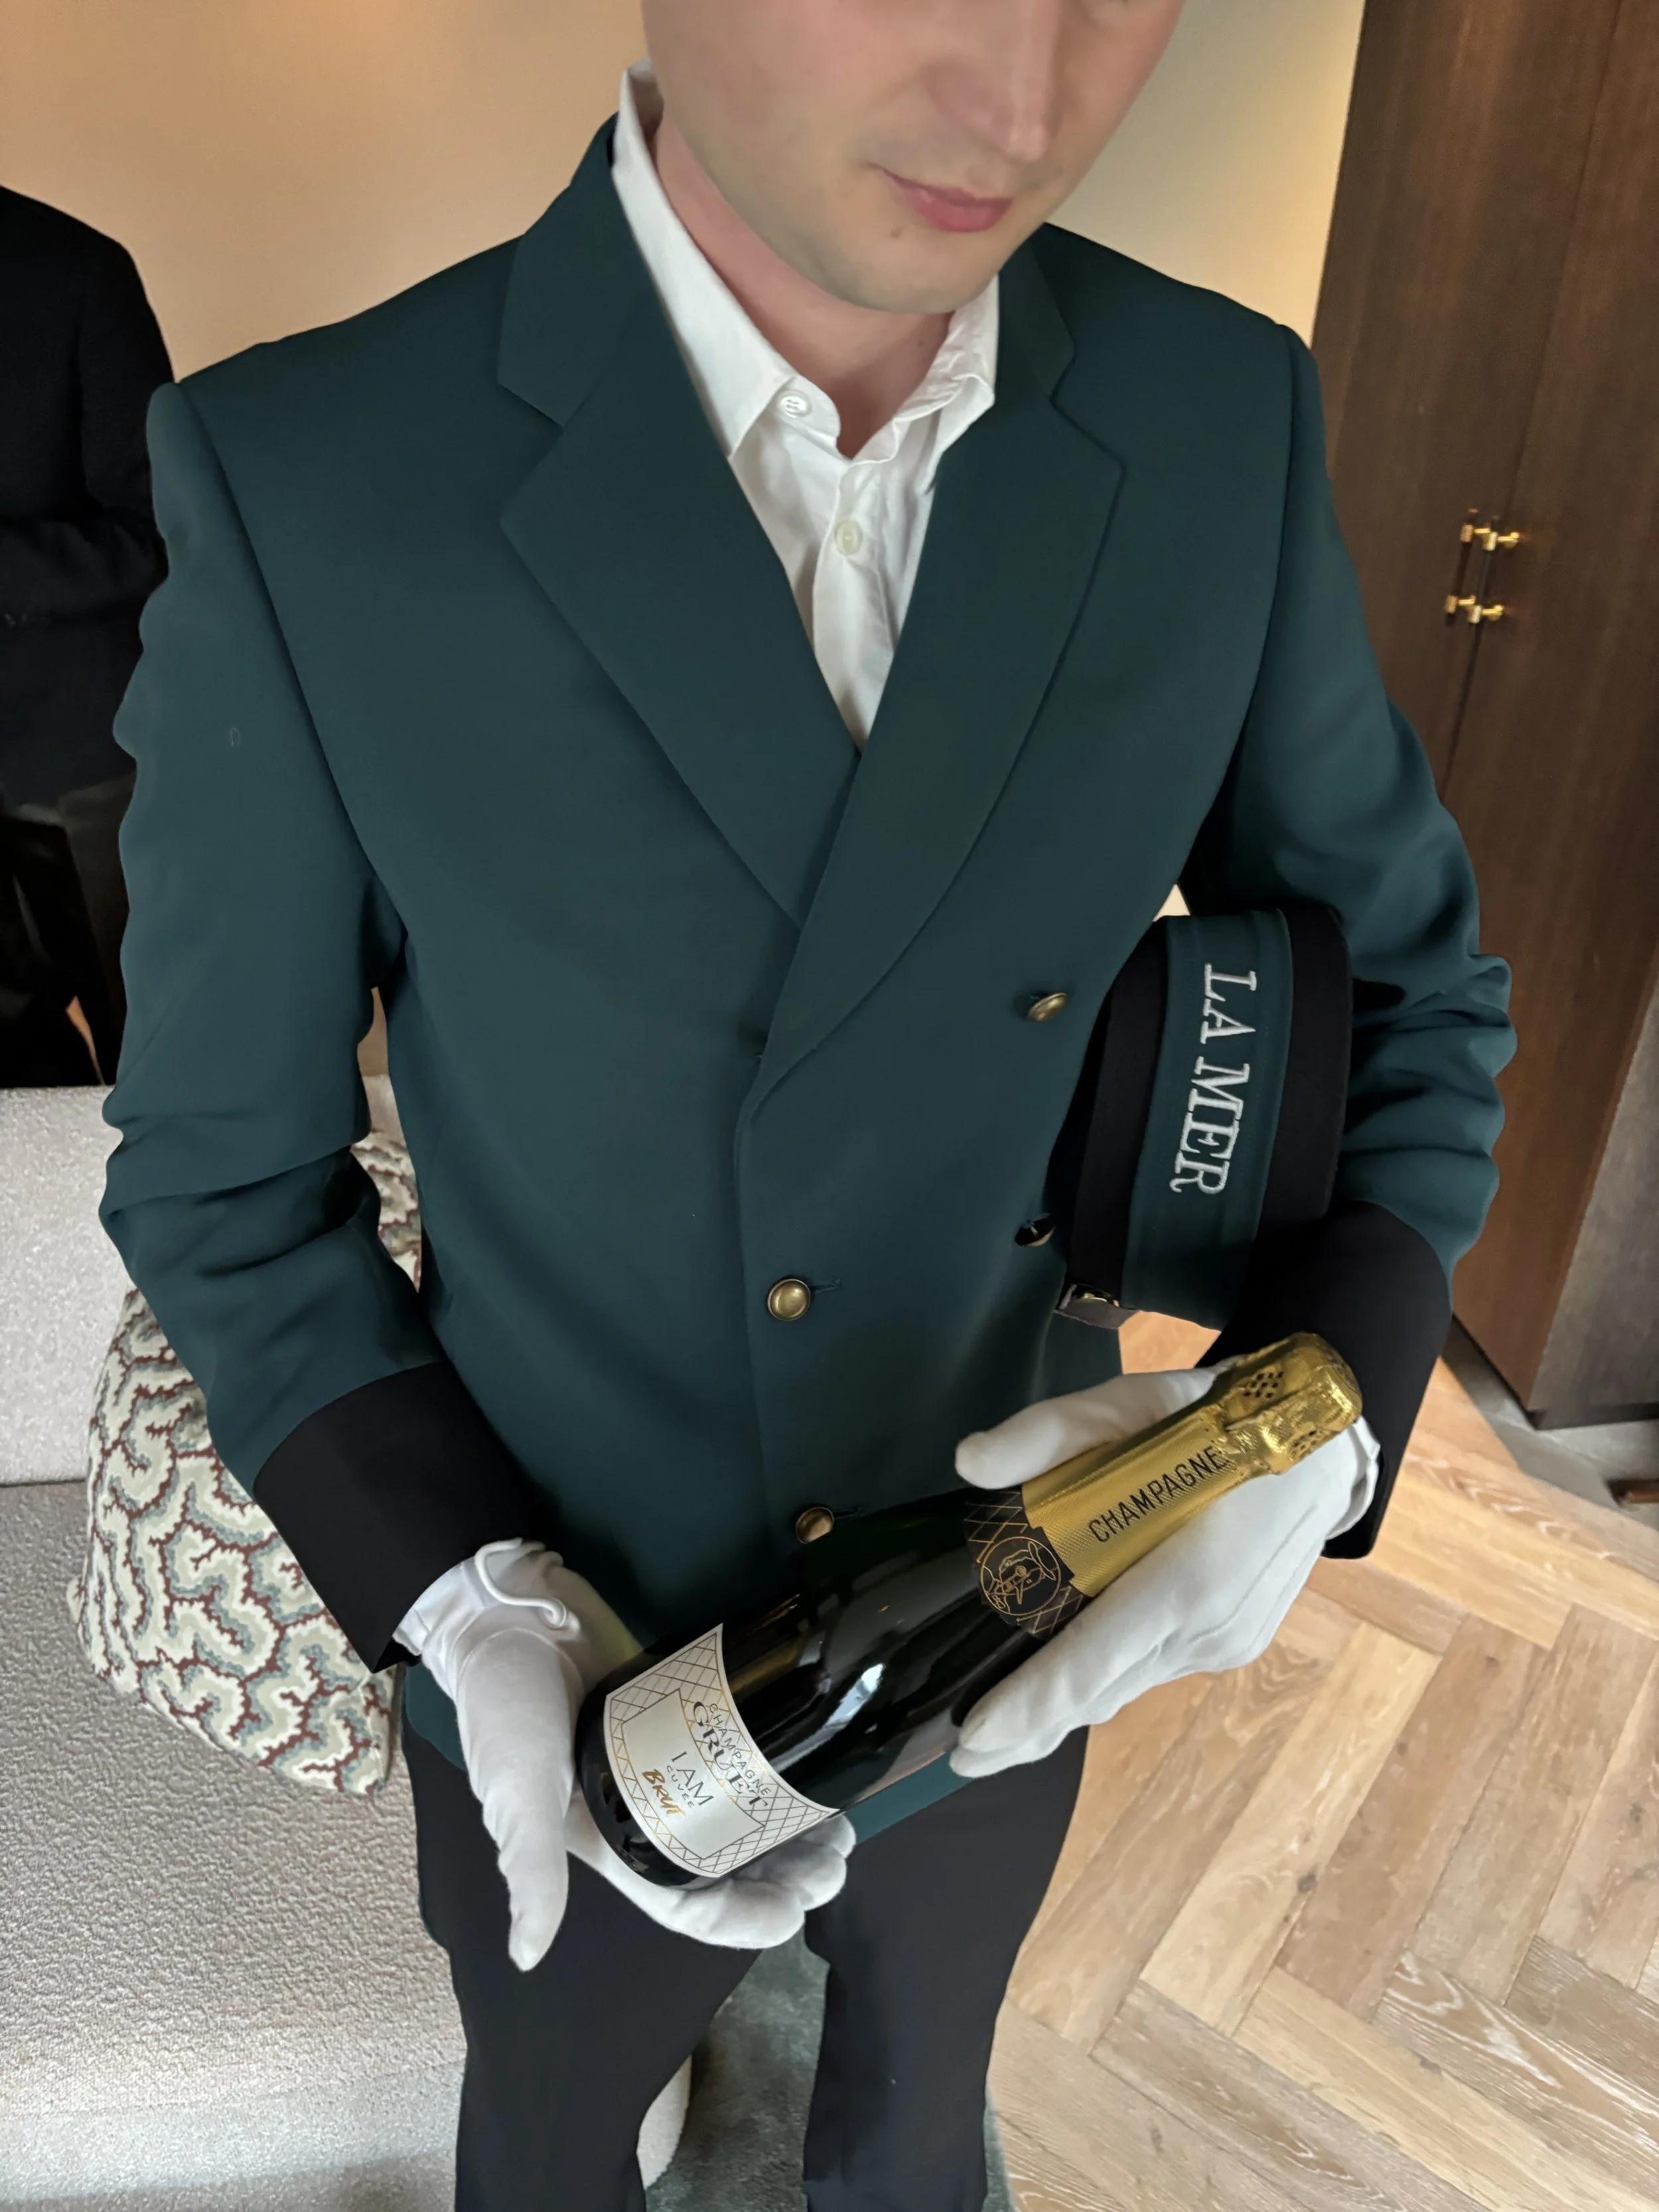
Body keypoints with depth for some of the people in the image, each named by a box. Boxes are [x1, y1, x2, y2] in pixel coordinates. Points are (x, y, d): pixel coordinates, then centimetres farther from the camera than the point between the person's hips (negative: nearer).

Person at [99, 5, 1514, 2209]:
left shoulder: (1220, 424, -15)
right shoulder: (304, 484, -24)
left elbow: (1402, 982, -4)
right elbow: (224, 1176, -12)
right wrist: (470, 1615, -24)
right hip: (579, 1681, -2)